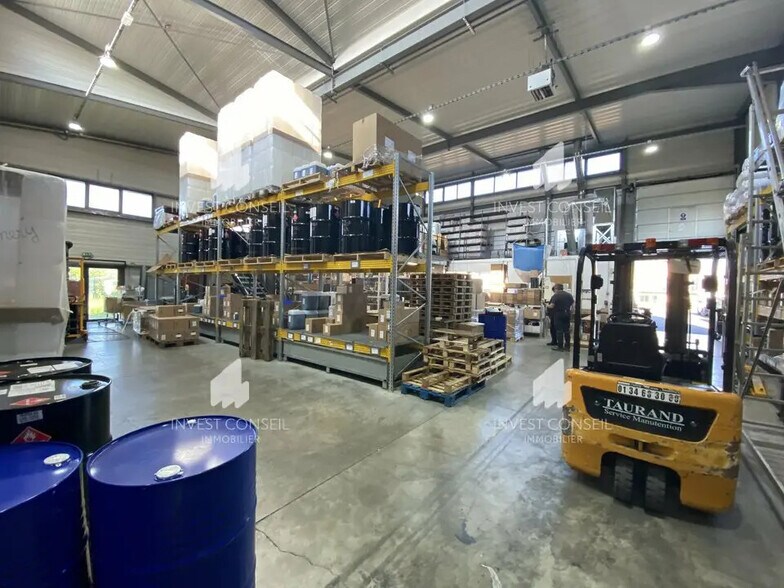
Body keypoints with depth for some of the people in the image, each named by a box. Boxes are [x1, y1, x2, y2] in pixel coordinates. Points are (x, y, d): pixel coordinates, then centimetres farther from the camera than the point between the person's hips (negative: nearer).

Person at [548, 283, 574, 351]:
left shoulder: (556, 295, -10)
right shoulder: (569, 295, 7)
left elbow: (552, 306, -15)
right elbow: (573, 304, 8)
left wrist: (547, 306, 5)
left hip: (559, 314, -5)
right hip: (567, 314, 5)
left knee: (559, 330, -1)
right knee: (566, 330, 11)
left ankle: (560, 346, 1)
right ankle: (567, 346, 15)